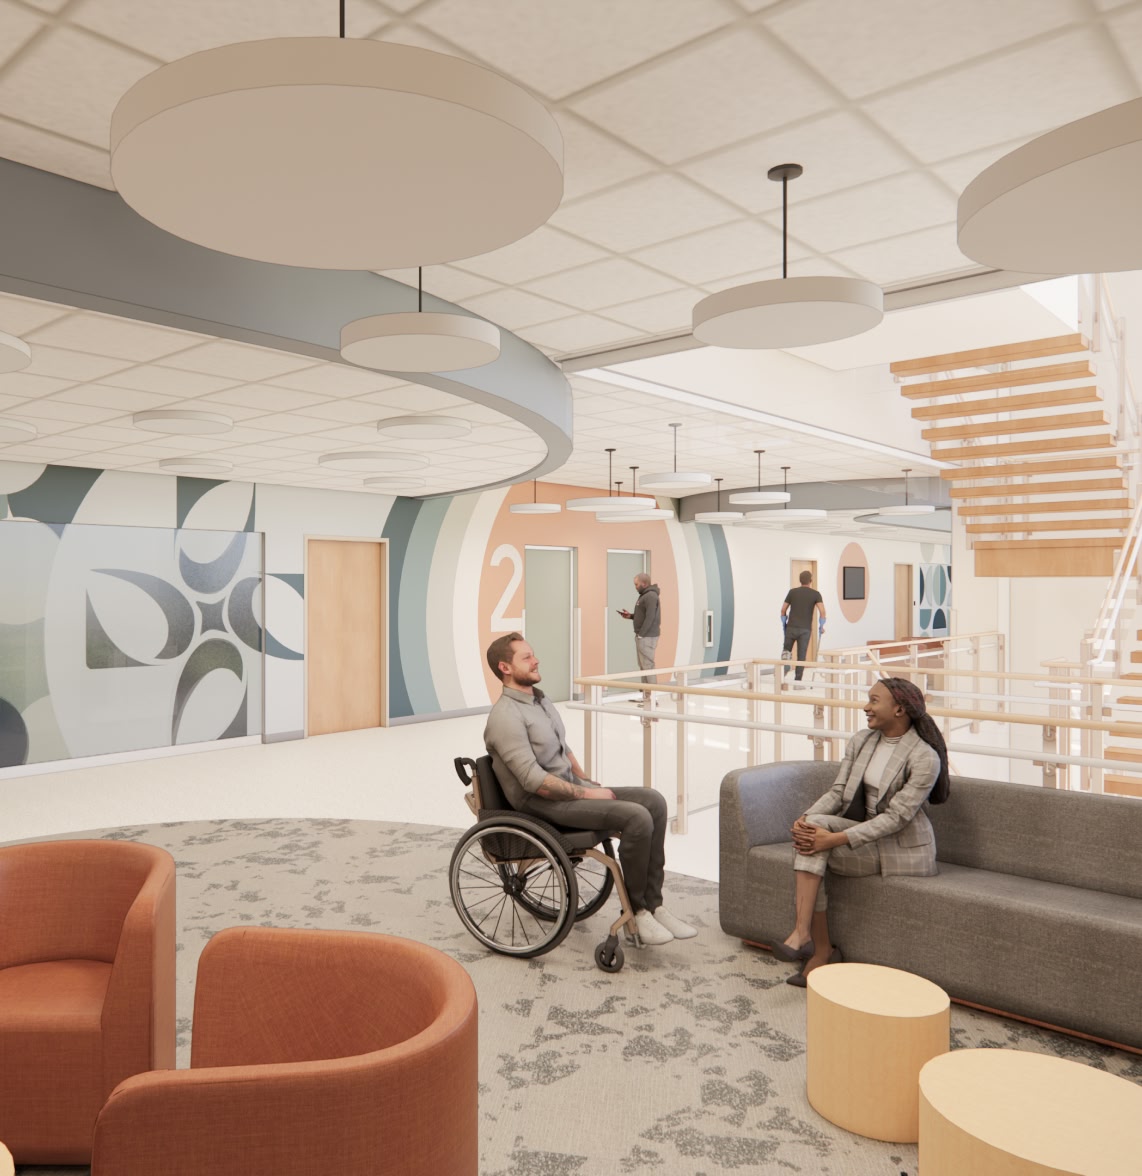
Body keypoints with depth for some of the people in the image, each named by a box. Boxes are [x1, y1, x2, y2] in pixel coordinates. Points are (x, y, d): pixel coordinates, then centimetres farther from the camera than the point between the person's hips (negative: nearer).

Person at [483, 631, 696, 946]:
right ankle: (636, 909, -5)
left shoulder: (539, 700, 13)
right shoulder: (506, 716, -18)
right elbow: (534, 781, -23)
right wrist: (586, 794, -17)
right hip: (542, 803, -9)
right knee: (637, 818, -24)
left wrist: (590, 783, 9)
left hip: (570, 788, 9)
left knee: (653, 801, -7)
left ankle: (653, 903, -5)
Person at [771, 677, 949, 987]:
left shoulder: (925, 758, -16)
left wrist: (836, 839, -29)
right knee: (814, 824, -25)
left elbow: (896, 816, -22)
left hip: (902, 849, -6)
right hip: (864, 835, 7)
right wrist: (805, 818, -18)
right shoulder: (861, 741, 5)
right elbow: (838, 792, 2)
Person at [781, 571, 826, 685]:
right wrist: (821, 626, 1)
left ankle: (785, 656, -16)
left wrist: (784, 624, 17)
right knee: (801, 656, 5)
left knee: (786, 649, 18)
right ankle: (797, 681, 3)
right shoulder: (815, 594, 1)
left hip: (791, 627, 1)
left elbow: (783, 610, 5)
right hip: (805, 629, -1)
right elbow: (822, 611, -11)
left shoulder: (792, 591, 4)